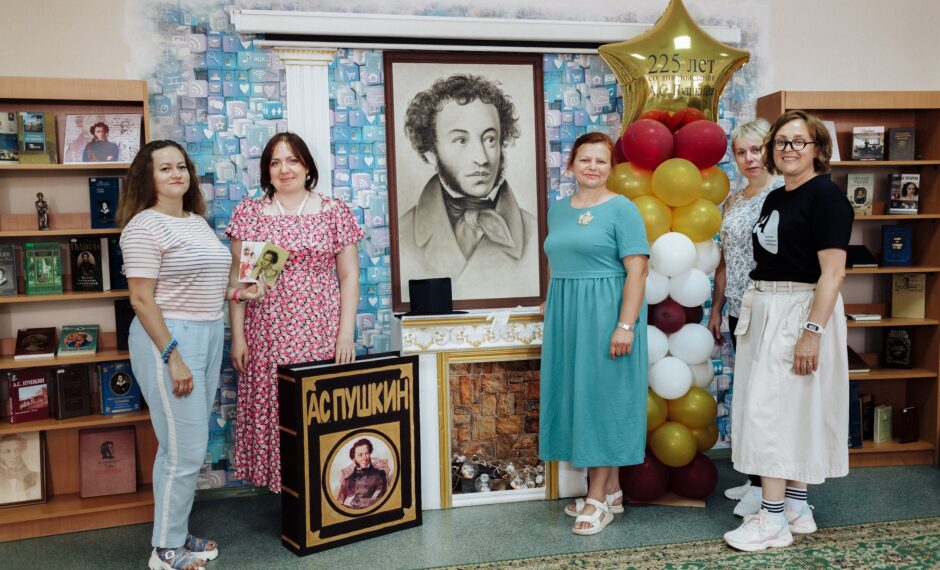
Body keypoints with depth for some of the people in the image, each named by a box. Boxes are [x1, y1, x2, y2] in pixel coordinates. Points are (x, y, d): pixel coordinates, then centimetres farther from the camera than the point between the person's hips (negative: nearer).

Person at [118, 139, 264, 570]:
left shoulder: (198, 221, 13)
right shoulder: (144, 226, -12)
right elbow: (142, 299, -17)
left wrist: (234, 294, 7)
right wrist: (172, 356, -21)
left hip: (208, 335, 8)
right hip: (168, 339, -8)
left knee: (188, 446, 15)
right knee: (185, 451, -3)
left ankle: (177, 534, 29)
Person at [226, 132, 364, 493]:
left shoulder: (334, 211, 5)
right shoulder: (248, 212, 6)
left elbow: (349, 277, 4)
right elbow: (237, 279, 6)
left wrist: (346, 332, -4)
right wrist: (237, 335, 0)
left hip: (321, 335, 0)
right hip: (269, 336, 1)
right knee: (273, 413, 2)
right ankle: (282, 484, 19)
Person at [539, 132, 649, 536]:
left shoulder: (622, 209, -7)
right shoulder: (558, 210, 12)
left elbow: (637, 271, -13)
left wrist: (625, 325, -20)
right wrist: (554, 309, 18)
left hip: (605, 313, -7)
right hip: (566, 316, 7)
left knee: (602, 397, -1)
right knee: (579, 397, 10)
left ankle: (598, 498, 10)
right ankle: (611, 490, 24)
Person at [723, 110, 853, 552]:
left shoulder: (826, 196, -12)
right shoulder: (775, 198, 14)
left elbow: (833, 271, -19)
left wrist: (812, 331, -25)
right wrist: (749, 310, 15)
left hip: (800, 313, -9)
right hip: (765, 311, 9)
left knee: (772, 408, -7)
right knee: (788, 409, 13)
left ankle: (773, 520, 2)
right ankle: (796, 507, 24)